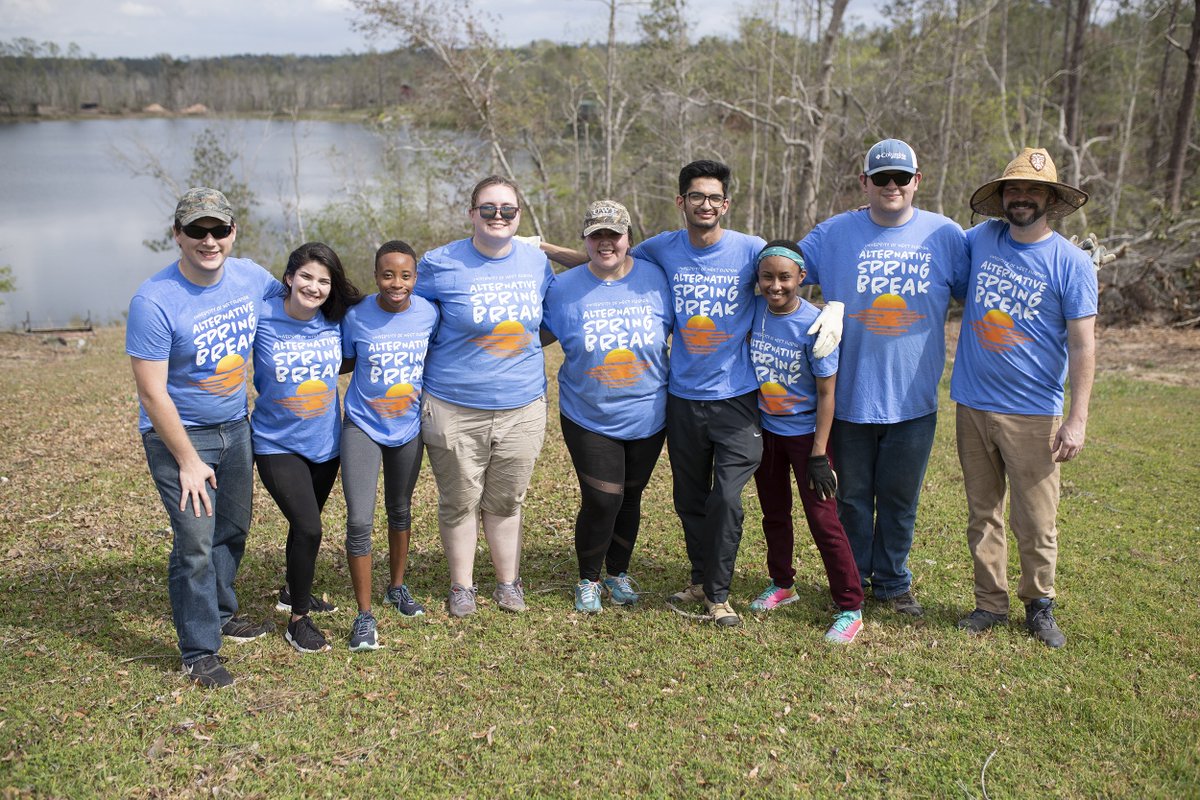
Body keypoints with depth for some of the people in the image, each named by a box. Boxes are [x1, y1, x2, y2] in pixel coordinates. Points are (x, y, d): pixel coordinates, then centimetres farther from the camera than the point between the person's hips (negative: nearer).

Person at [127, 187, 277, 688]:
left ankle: (221, 614, 38)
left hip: (235, 427, 6)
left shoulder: (250, 277, -6)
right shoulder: (154, 301, -22)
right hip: (179, 434, -6)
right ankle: (199, 652, 9)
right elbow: (152, 392, -20)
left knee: (233, 530, 16)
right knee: (196, 544, -6)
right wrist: (188, 461, -17)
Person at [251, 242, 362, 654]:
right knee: (308, 528, -14)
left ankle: (294, 591, 47)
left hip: (325, 443, 4)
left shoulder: (336, 322, -6)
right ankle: (297, 620, 6)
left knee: (306, 524, 21)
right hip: (277, 444, -4)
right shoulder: (261, 319, -16)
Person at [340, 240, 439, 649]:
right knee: (359, 520, -11)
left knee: (400, 511, 20)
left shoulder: (428, 313, -10)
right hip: (363, 427, -3)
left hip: (408, 428, 3)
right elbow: (345, 362, 1)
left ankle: (397, 587, 41)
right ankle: (364, 614, 2)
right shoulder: (357, 317, -15)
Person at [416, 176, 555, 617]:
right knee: (459, 502, 10)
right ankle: (462, 586, 28)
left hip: (522, 407, 3)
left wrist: (524, 348, 6)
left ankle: (508, 582, 31)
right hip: (454, 410, -2)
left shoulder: (537, 261, 3)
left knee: (506, 501, 14)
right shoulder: (441, 263, -7)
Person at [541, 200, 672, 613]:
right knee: (601, 501, -6)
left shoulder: (654, 278, -4)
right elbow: (541, 334, 7)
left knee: (629, 498, 15)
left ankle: (619, 572, 38)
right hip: (589, 419, -2)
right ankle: (588, 580, 20)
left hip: (647, 417, 2)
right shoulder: (564, 287, -6)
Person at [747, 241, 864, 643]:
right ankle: (782, 584, 38)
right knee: (774, 512, 18)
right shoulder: (754, 310, -8)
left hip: (805, 432, -5)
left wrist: (818, 455, -18)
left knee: (823, 519, -5)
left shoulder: (814, 324, -21)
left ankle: (850, 609, 6)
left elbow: (826, 394, -16)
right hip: (765, 429, 5)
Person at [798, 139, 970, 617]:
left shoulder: (945, 235, 2)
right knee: (853, 497, 13)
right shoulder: (834, 234, 0)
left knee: (900, 500, 12)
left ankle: (893, 583, 30)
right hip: (850, 395, 0)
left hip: (913, 399, 1)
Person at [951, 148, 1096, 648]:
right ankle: (990, 603, 25)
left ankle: (1039, 605, 22)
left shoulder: (1072, 263, -5)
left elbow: (1083, 344, -7)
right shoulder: (981, 239, 4)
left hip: (1033, 413, -3)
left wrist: (1077, 419, -12)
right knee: (983, 514, 11)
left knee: (1035, 522, 1)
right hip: (972, 405, 4)